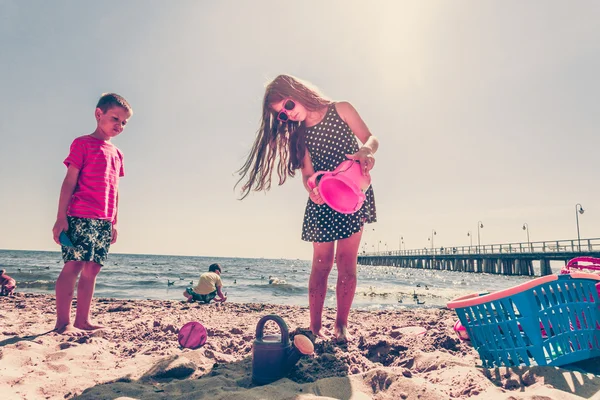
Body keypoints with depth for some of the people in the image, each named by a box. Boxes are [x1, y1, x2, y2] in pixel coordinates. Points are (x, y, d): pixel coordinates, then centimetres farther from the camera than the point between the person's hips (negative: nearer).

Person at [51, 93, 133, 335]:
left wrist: (114, 222, 18)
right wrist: (61, 217, -11)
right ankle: (63, 322, -3)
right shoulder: (83, 143, 1)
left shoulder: (117, 154, 19)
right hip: (81, 217, -6)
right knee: (74, 265, -8)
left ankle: (83, 320, 13)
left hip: (104, 221, 7)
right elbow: (69, 182, -5)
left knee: (92, 269, 7)